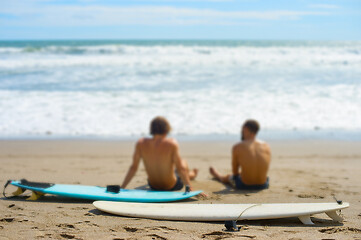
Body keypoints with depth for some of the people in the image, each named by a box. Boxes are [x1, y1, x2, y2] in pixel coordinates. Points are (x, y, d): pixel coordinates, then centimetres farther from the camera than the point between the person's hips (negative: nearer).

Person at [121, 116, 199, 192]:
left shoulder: (141, 143, -17)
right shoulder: (171, 143, -25)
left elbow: (133, 167, -11)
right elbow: (180, 169, -23)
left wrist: (122, 187, -2)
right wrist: (190, 188, -18)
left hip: (153, 186, 3)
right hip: (171, 186, -3)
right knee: (183, 162, 29)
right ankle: (191, 175, 64)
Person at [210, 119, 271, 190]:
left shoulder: (237, 147, -11)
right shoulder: (266, 146, -2)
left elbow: (235, 172, -1)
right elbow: (266, 169, 9)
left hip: (244, 185, -3)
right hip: (263, 185, 3)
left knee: (228, 177, 31)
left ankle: (217, 176, 65)